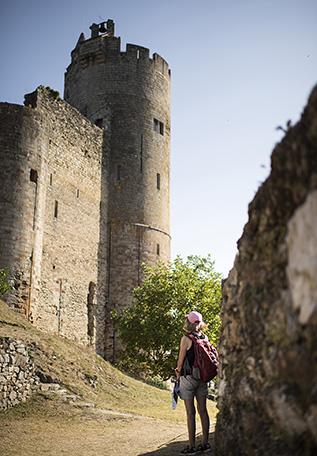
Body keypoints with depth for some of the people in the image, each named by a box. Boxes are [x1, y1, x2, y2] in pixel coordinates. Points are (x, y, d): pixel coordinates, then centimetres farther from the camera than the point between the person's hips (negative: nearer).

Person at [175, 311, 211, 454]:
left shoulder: (186, 339, -14)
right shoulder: (204, 337, 3)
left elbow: (181, 360, -8)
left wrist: (178, 372, 8)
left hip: (188, 377, -6)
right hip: (202, 377, 6)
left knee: (190, 412, -1)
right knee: (203, 410, 11)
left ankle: (192, 446, 4)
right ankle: (205, 443, 18)